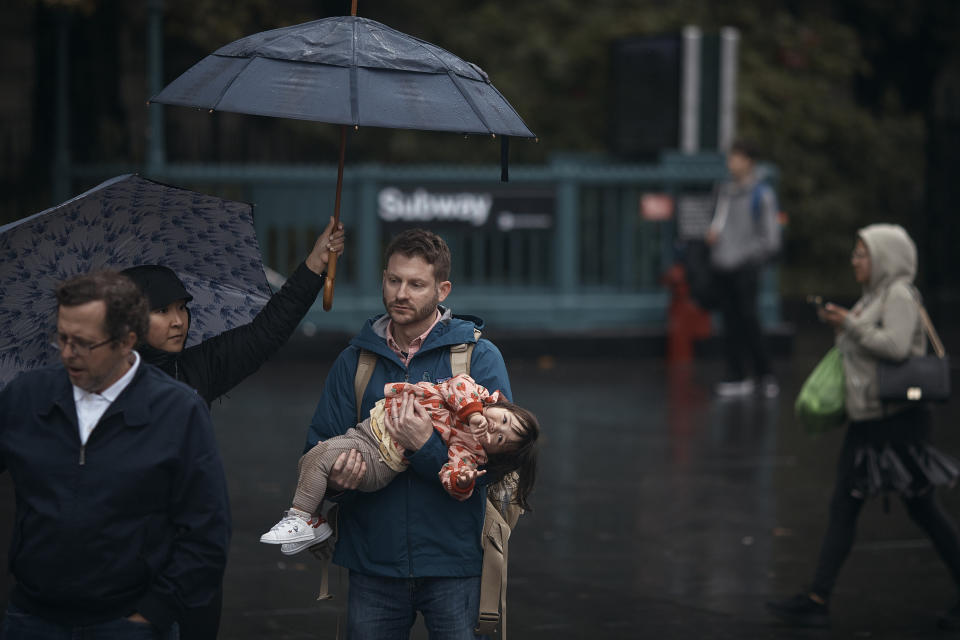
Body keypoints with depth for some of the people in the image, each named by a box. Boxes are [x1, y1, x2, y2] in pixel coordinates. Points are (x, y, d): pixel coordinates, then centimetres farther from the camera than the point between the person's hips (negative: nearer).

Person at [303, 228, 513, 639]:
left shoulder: (479, 357, -2)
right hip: (372, 563, 3)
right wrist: (332, 480, -15)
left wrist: (427, 447, -25)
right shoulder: (354, 361, 9)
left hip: (454, 563, -3)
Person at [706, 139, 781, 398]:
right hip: (722, 268, 6)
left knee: (748, 320, -8)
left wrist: (746, 257, -10)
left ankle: (765, 375, 4)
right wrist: (712, 233, 6)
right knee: (731, 324, 6)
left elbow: (770, 240, -5)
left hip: (744, 269, -5)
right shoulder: (725, 191, 14)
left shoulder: (762, 194, -4)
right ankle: (737, 377, 10)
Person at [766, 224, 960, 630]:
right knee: (843, 508, 5)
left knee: (921, 507, -2)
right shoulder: (873, 295, 16)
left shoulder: (899, 295, -11)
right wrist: (839, 324, 8)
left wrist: (849, 325, -17)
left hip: (898, 418, -9)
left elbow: (896, 345, -24)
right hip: (866, 418, 9)